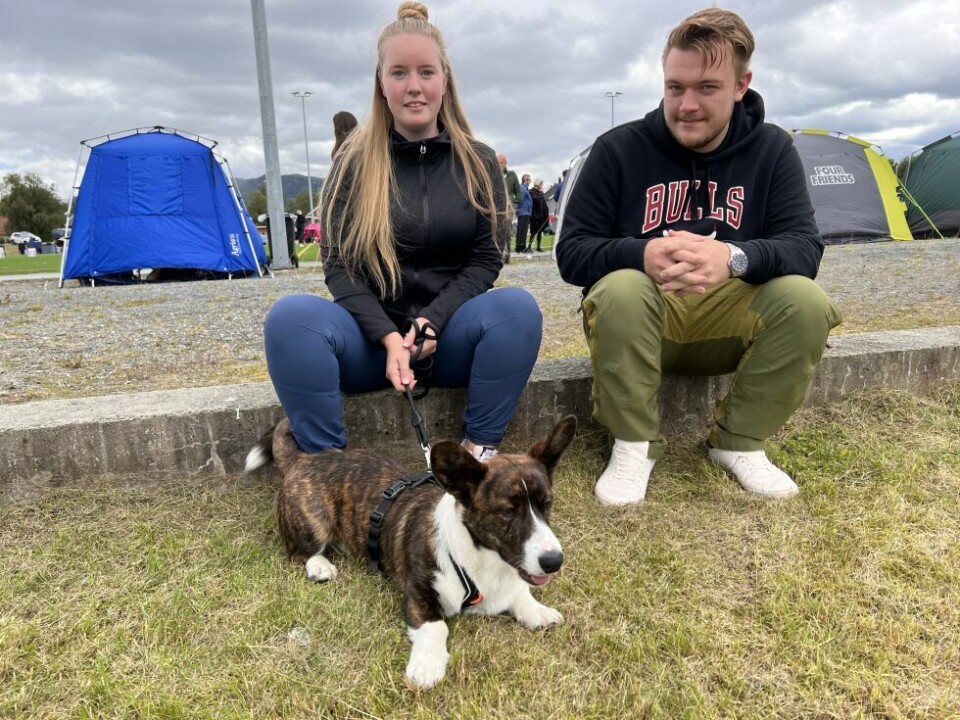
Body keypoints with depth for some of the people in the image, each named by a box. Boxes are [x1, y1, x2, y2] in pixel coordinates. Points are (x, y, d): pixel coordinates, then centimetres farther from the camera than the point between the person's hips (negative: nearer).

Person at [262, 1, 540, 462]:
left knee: (518, 307, -30)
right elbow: (340, 265, -3)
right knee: (290, 316, -29)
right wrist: (389, 336, -20)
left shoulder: (477, 163, 4)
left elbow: (486, 260, 0)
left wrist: (432, 322, -16)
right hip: (373, 335, 0)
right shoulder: (354, 163, 1)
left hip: (449, 335, 1)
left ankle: (480, 451, -17)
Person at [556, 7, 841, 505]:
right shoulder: (619, 148, -8)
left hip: (729, 320, 2)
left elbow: (804, 248, -12)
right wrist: (642, 253, -34)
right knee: (621, 287, -34)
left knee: (805, 299, -25)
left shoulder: (772, 150, -1)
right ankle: (634, 446, -15)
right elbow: (572, 252, -13)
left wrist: (734, 257, -35)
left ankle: (739, 442, -5)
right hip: (638, 319, -2)